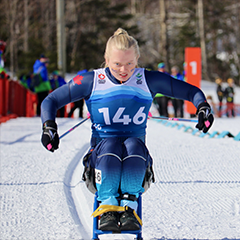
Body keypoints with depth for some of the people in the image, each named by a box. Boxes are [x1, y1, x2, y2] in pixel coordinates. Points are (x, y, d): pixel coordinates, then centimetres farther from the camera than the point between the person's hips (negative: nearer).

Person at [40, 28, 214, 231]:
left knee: (133, 145, -35)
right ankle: (107, 207, -34)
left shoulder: (149, 81, 6)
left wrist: (202, 106, -9)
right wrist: (49, 126, -8)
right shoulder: (91, 82, 3)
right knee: (109, 145, -36)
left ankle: (129, 206, -32)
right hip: (100, 156, 0)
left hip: (136, 161, 1)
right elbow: (51, 101, 10)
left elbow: (190, 91, 12)